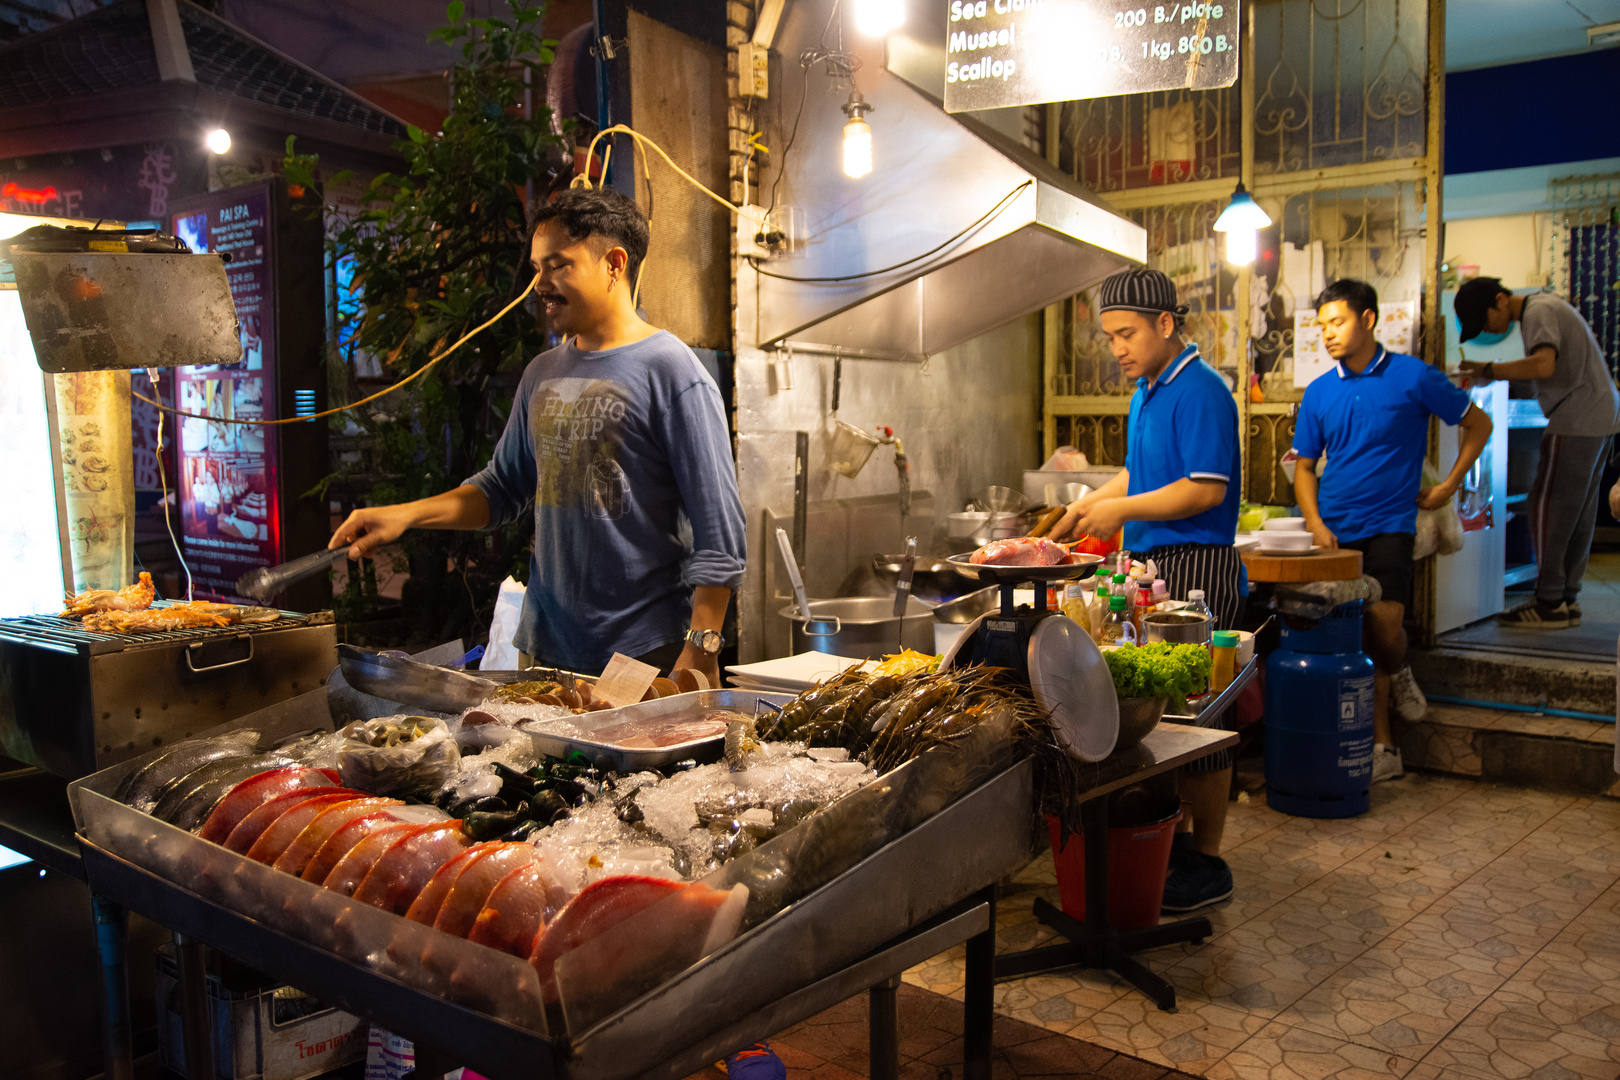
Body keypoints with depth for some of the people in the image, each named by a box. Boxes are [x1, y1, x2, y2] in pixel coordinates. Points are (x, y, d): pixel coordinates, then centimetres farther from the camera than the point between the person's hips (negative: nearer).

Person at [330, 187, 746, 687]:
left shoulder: (672, 373, -9)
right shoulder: (541, 375, 12)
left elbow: (718, 535, -13)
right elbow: (503, 487, 21)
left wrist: (700, 653, -18)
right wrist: (405, 515, 7)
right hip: (545, 646, 6)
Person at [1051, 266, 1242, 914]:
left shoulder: (1199, 391, -13)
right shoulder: (1146, 390, 17)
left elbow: (1206, 489, -19)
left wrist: (1123, 510, -14)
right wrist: (1088, 506, 16)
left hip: (1196, 567, -9)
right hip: (1151, 565, 9)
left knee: (1196, 713, -3)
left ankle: (1207, 862, 7)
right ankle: (1174, 836, 25)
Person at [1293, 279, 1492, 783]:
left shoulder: (1413, 377, -3)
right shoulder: (1319, 392, 7)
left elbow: (1477, 424, 9)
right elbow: (1304, 465, 12)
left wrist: (1448, 486, 3)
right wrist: (1316, 524, -3)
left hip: (1388, 526, -3)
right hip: (1336, 532, 3)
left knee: (1384, 623, -20)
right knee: (1358, 638, 4)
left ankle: (1398, 671, 17)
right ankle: (1381, 749, 13)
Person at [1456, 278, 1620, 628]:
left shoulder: (1539, 311, -12)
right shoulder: (1542, 308, 18)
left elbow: (1544, 365, -27)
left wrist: (1490, 370, -19)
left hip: (1576, 422, -10)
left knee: (1550, 507, -7)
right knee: (1579, 513, 10)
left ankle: (1550, 602, -5)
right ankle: (1567, 599, 14)